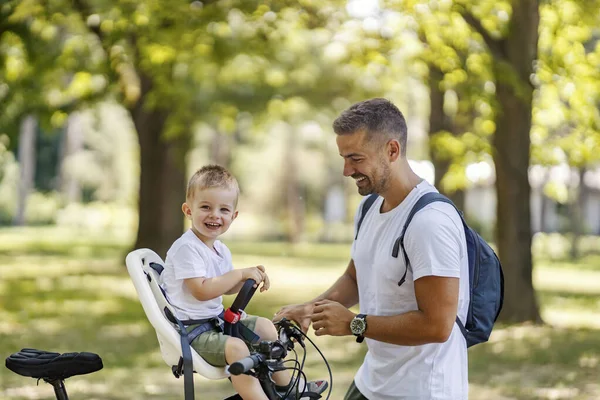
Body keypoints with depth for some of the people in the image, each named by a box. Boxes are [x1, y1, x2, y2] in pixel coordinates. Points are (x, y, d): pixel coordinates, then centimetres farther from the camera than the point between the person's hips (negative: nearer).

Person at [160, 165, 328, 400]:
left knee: (264, 326, 18)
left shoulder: (220, 250, 9)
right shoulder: (187, 248, -21)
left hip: (216, 320, 10)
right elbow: (201, 291, -28)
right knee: (235, 346, -32)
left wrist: (250, 279, -3)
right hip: (190, 330, -10)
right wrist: (240, 274, -23)